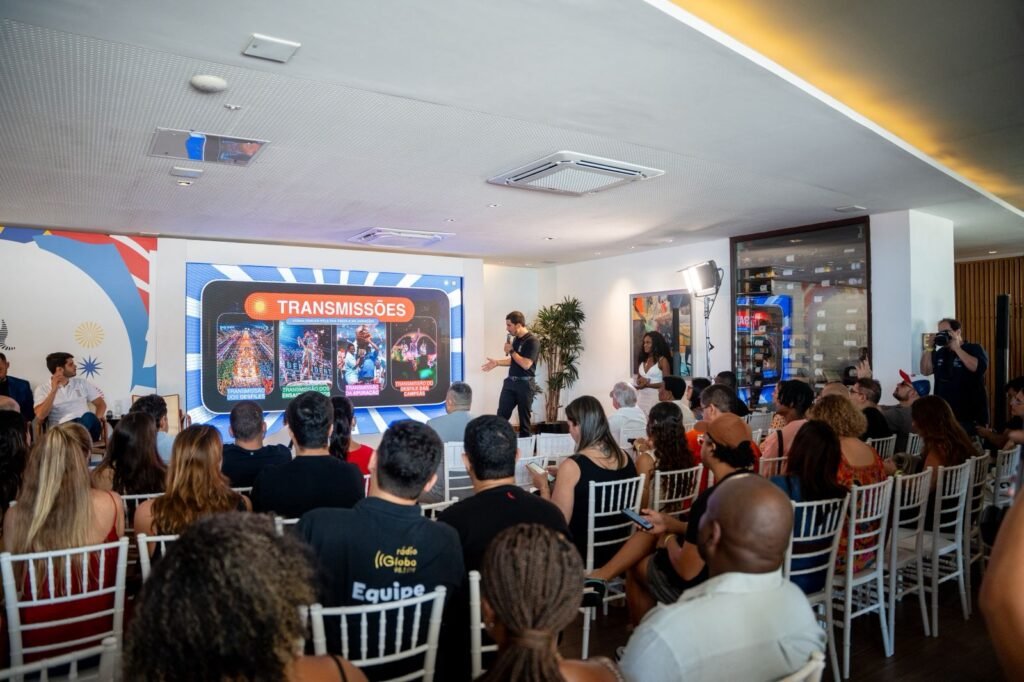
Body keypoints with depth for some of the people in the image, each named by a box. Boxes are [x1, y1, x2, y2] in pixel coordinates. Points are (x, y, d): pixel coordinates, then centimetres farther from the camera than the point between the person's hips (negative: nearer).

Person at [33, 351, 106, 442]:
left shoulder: (82, 383, 19)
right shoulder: (42, 388, 10)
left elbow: (101, 404, 16)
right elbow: (40, 416, -5)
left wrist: (95, 420, -6)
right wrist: (54, 390, -8)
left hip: (85, 423, 3)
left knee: (89, 417, -35)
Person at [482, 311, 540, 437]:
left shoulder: (532, 341, -15)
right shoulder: (515, 339, 10)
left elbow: (526, 364, -23)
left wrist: (511, 351, -14)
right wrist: (497, 362, 8)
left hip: (524, 383, -7)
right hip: (510, 381, 7)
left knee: (524, 416, 4)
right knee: (501, 414, 4)